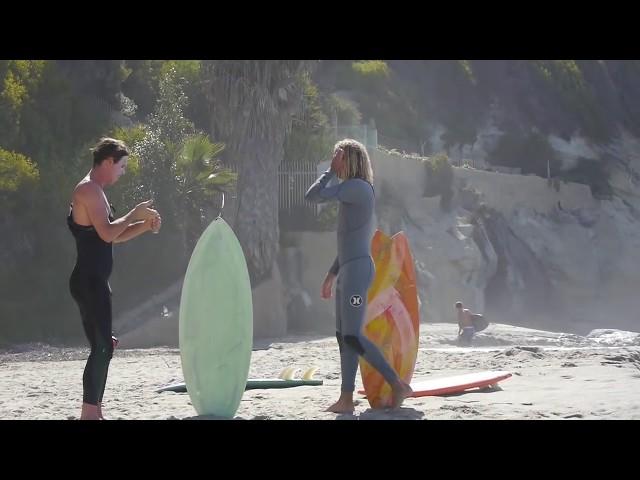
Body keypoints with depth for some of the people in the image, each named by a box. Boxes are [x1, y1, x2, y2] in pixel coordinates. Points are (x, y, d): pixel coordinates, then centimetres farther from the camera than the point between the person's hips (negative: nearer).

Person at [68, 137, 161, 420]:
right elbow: (107, 233, -23)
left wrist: (145, 226, 11)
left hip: (94, 282, 11)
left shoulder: (94, 191, 19)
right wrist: (135, 214, -10)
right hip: (89, 281, -11)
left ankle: (94, 411, 18)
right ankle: (89, 413, -12)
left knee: (103, 346, 13)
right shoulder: (90, 189, -13)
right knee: (102, 347, -12)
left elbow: (114, 236, 24)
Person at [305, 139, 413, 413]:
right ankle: (346, 399, 8)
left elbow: (313, 196, -17)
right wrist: (331, 275, 24)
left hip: (357, 269, -10)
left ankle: (398, 385, -11)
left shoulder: (357, 187, -11)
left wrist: (331, 172, -2)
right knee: (343, 336, 8)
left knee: (353, 336, -13)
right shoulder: (353, 192, 20)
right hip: (348, 270, 10)